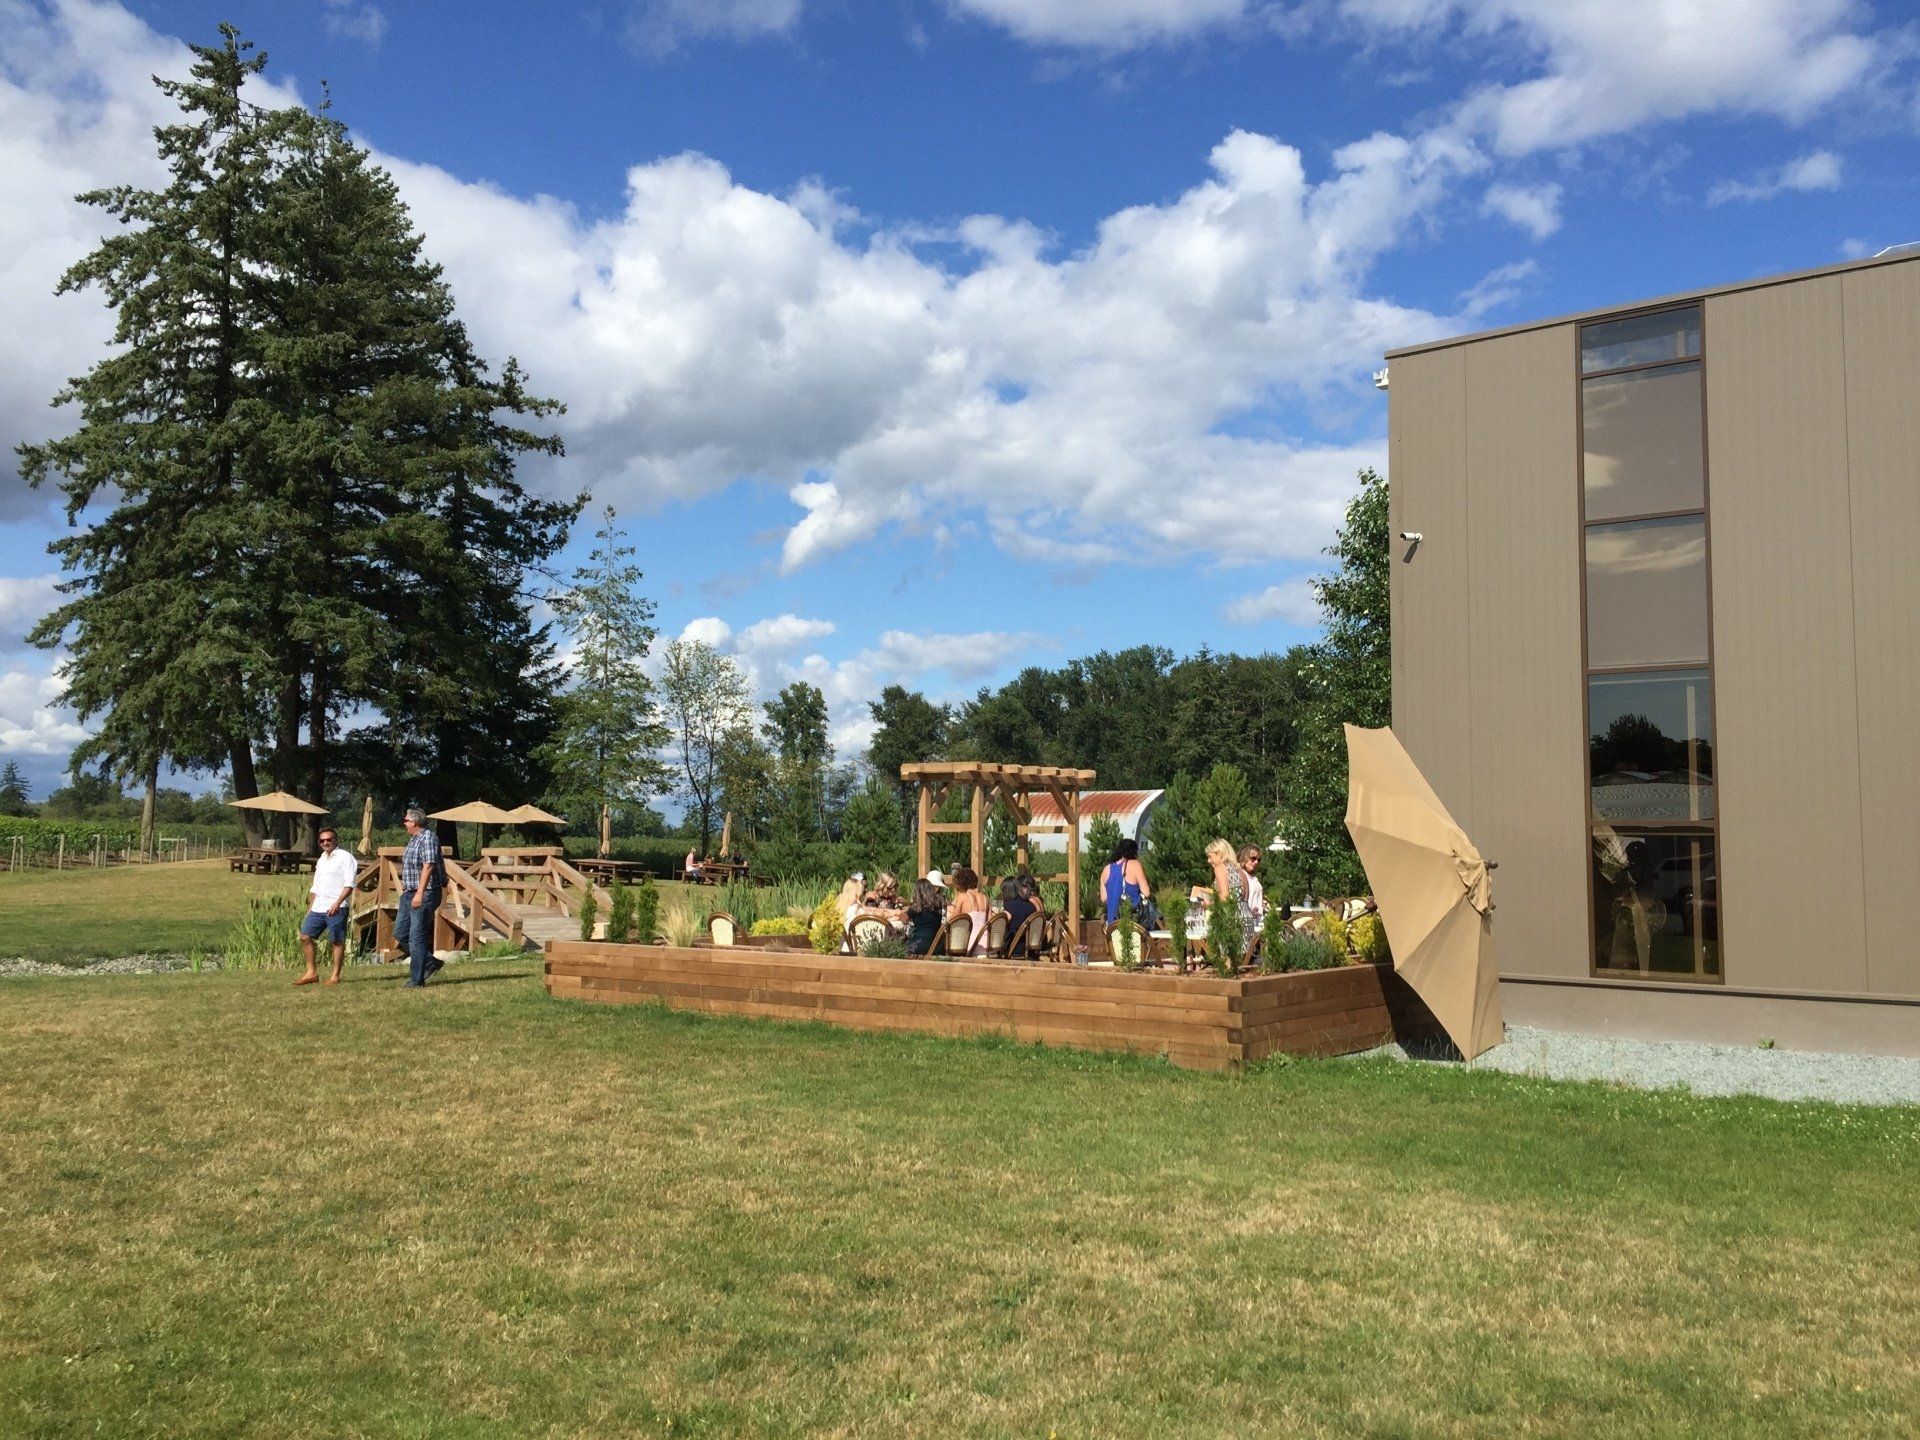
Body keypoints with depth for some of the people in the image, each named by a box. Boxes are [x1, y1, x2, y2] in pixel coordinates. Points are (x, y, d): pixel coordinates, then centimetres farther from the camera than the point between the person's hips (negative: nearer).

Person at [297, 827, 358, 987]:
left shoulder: (345, 857, -5)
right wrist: (310, 909, 19)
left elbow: (349, 885, -13)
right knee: (305, 936, 4)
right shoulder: (321, 860, 21)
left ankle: (335, 976, 4)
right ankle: (312, 973, 10)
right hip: (318, 908, 8)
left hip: (336, 908, -8)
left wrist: (337, 903, -23)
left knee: (337, 941, -3)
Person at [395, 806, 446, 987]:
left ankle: (416, 979, 0)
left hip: (425, 895, -10)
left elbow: (428, 866, -23)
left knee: (417, 937, -7)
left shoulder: (428, 839, -15)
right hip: (410, 894, 10)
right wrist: (406, 886, 23)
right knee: (400, 934, 11)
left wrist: (420, 893, -28)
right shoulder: (413, 839, 16)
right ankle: (430, 963, 20)